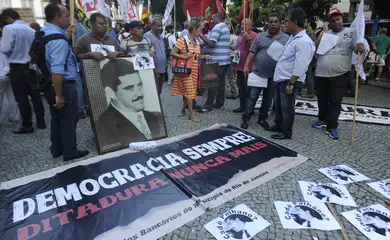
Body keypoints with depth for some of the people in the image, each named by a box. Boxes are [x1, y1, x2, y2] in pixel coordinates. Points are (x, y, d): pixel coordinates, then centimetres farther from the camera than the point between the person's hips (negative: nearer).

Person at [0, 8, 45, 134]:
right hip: (32, 66, 6)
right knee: (35, 95, 10)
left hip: (18, 68, -5)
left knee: (21, 98, 2)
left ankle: (27, 126, 8)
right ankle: (41, 122, 16)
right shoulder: (31, 30, 8)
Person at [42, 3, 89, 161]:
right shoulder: (58, 39, -22)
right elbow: (56, 70, -28)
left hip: (49, 84, 10)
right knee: (68, 120, 5)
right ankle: (69, 152, 19)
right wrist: (59, 95, -26)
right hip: (64, 85, -10)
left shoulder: (43, 33, 9)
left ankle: (56, 150, 33)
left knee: (56, 118, 20)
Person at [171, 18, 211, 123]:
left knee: (191, 91, 10)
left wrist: (204, 56, -1)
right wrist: (183, 57, -25)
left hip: (194, 70, 7)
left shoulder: (197, 43, 10)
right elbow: (172, 53, -11)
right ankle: (192, 114, 1)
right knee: (190, 91, -7)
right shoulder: (182, 41, -12)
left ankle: (183, 109, 29)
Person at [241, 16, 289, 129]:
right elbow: (252, 52, 2)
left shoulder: (287, 39, 4)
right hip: (258, 73, -1)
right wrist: (246, 65, -8)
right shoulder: (260, 37, 3)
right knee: (252, 97, 0)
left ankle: (262, 118, 26)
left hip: (274, 76, 2)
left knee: (268, 99, 12)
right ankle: (245, 119, 9)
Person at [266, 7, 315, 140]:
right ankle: (278, 126, 36)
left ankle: (286, 132, 16)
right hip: (281, 79, 10)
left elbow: (300, 67, -24)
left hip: (290, 81, -10)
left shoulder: (304, 42, -19)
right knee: (279, 105, 20)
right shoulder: (293, 37, 13)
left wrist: (291, 84, -23)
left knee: (287, 107, 2)